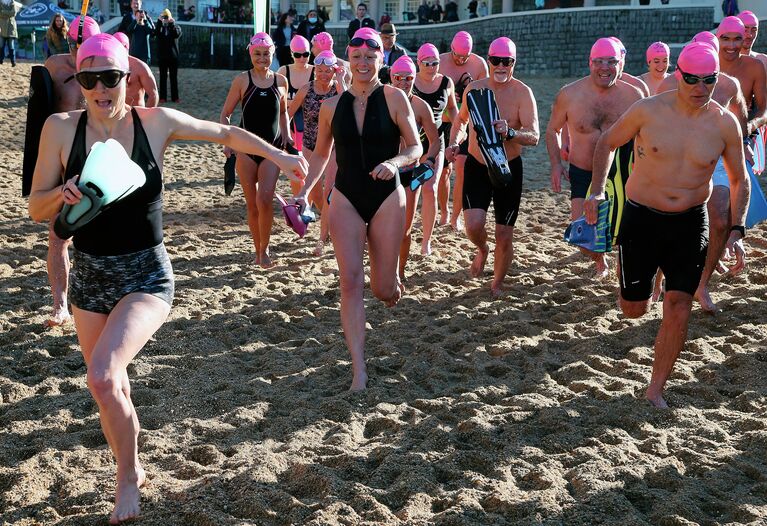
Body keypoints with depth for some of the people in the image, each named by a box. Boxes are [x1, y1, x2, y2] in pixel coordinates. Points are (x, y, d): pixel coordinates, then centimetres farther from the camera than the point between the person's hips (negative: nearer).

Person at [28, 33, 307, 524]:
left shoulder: (155, 122, -8)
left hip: (146, 276, -3)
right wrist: (62, 194, -22)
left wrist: (279, 156, 0)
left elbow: (226, 134, 7)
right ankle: (132, 471, 41)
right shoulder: (61, 128, -6)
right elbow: (37, 208, -1)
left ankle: (128, 476, 2)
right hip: (89, 276, 3)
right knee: (111, 390, 14)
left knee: (103, 375, -23)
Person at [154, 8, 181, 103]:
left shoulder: (176, 27, 7)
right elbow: (156, 33, -16)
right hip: (162, 56, 0)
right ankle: (163, 97, 5)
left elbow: (177, 34, -15)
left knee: (174, 77, 3)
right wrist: (159, 22, -22)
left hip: (173, 56, 0)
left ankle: (175, 97, 7)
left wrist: (172, 24, -20)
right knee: (163, 77, 2)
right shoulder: (160, 27, 6)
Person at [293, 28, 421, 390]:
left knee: (384, 290, 5)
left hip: (387, 198, -1)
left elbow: (416, 147, -2)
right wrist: (304, 192, 4)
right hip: (346, 200, 2)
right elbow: (321, 155, 15)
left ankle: (391, 282, 46)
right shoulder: (332, 106, 3)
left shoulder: (393, 98, -5)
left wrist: (394, 162, -22)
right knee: (350, 282, -10)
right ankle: (358, 371, -6)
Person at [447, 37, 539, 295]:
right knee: (474, 225, -18)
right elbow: (461, 119, 20)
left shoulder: (522, 93, -10)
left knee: (504, 236, 4)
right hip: (476, 166, 2)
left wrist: (510, 133, -38)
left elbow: (534, 136, -20)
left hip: (509, 169, -1)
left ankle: (497, 283, 29)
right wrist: (454, 142, 3)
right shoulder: (474, 88, 0)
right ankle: (482, 250, 19)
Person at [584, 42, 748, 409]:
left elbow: (739, 180, 7)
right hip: (641, 218, -1)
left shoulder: (725, 124, -5)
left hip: (691, 223, 1)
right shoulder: (649, 111, -11)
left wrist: (736, 231, -2)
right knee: (633, 309, 5)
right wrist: (598, 191, -7)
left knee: (679, 306, -6)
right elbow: (607, 143, 4)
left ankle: (656, 389, 10)